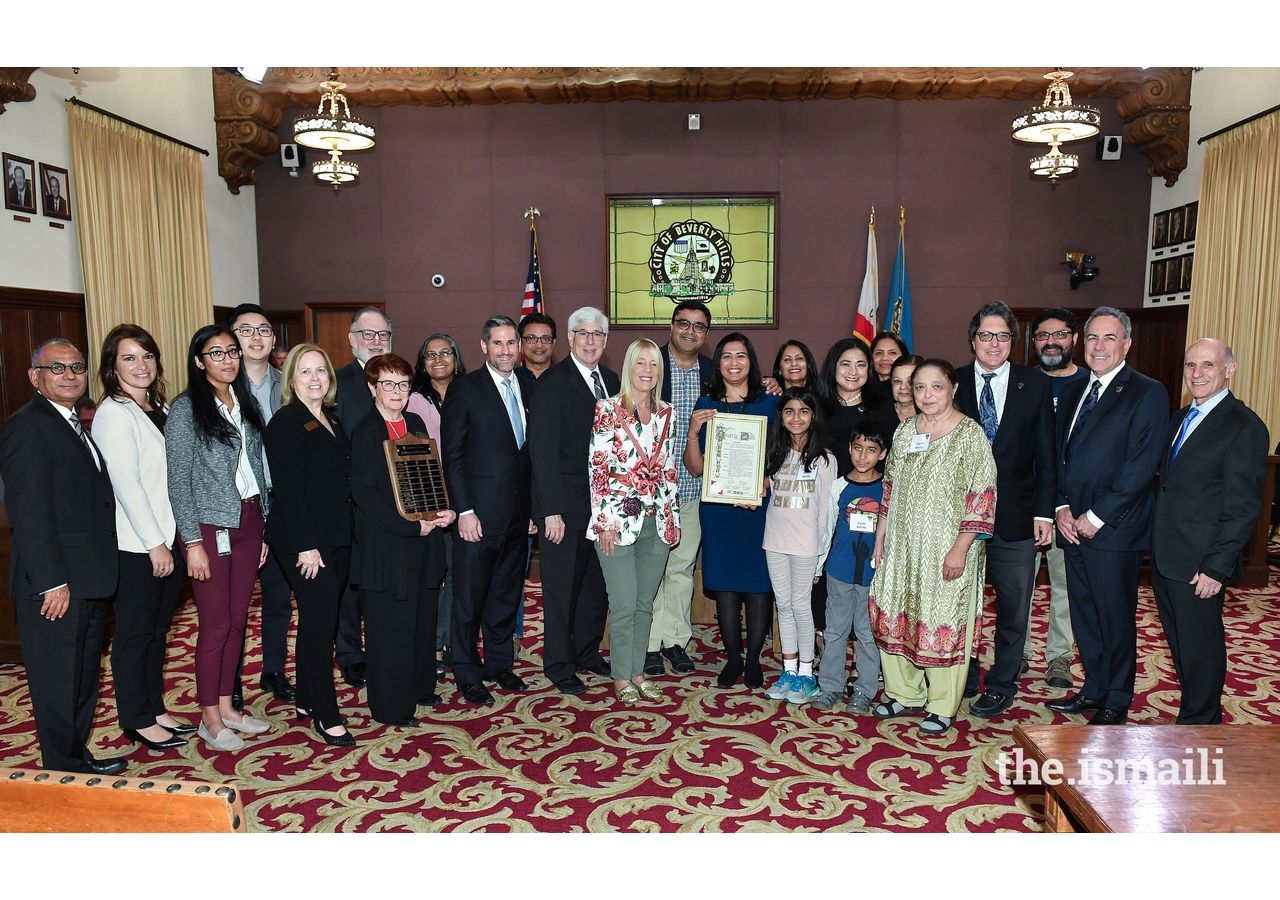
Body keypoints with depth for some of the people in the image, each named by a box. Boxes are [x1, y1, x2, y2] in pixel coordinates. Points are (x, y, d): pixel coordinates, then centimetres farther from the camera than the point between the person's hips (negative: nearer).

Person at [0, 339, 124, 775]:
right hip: (53, 585, -9)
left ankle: (78, 757, 33)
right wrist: (51, 582, -22)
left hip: (87, 581, 9)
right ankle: (64, 773, 17)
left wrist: (94, 577, 13)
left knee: (83, 677, 19)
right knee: (58, 682, 4)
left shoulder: (74, 426, 15)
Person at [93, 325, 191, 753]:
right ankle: (137, 721, 17)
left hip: (168, 537, 7)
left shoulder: (160, 409, 12)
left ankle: (155, 709, 28)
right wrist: (154, 543, -16)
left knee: (158, 627, 15)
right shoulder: (114, 414, -11)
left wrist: (172, 538, 10)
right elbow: (125, 484, -16)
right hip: (136, 545, -7)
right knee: (135, 632, 5)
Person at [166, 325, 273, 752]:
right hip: (210, 527, -6)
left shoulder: (245, 405, 10)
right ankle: (210, 717, 16)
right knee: (216, 624, 1)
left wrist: (263, 526, 11)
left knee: (237, 619, 12)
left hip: (249, 521, 6)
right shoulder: (186, 408, -7)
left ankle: (227, 706, 25)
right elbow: (178, 480, -10)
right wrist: (193, 542, -14)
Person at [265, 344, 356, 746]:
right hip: (305, 541, -8)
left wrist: (343, 535, 10)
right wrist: (306, 546, -19)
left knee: (319, 619, 14)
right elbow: (289, 489, -16)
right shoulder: (286, 423, -10)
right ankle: (326, 715, 6)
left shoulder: (331, 420, 14)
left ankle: (307, 700, 26)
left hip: (336, 537, 8)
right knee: (320, 621, -4)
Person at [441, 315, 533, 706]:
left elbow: (529, 451, 13)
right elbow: (452, 455, -9)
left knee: (507, 593, 15)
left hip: (518, 512, 6)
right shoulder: (465, 389, -7)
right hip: (480, 513, -5)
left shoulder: (526, 389, 10)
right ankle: (468, 674, 19)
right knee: (470, 596, 4)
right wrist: (464, 511, -14)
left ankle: (499, 663, 31)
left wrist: (532, 507, 10)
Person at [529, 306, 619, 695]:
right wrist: (551, 511, -18)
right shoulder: (552, 383, -11)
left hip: (603, 503, 6)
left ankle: (587, 652, 34)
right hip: (565, 506, -6)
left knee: (597, 584, 16)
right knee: (561, 588, 6)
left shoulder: (611, 381, 10)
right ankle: (559, 666, 21)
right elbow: (543, 451, -15)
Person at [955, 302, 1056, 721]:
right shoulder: (953, 383, 0)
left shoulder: (1035, 384, 1)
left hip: (1015, 517, 0)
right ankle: (965, 674, 31)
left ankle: (1001, 686, 26)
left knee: (1013, 605, 9)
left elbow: (1045, 455, 1)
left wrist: (1044, 512, -4)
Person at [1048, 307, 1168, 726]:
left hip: (1113, 529, -6)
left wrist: (1096, 517, -15)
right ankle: (1094, 689, 30)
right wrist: (1062, 507, 1)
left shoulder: (1147, 393, -8)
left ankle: (1117, 703, 21)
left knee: (1116, 618, 5)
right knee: (1084, 614, 15)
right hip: (1074, 526, 6)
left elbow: (1142, 466, -15)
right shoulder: (1075, 393, 14)